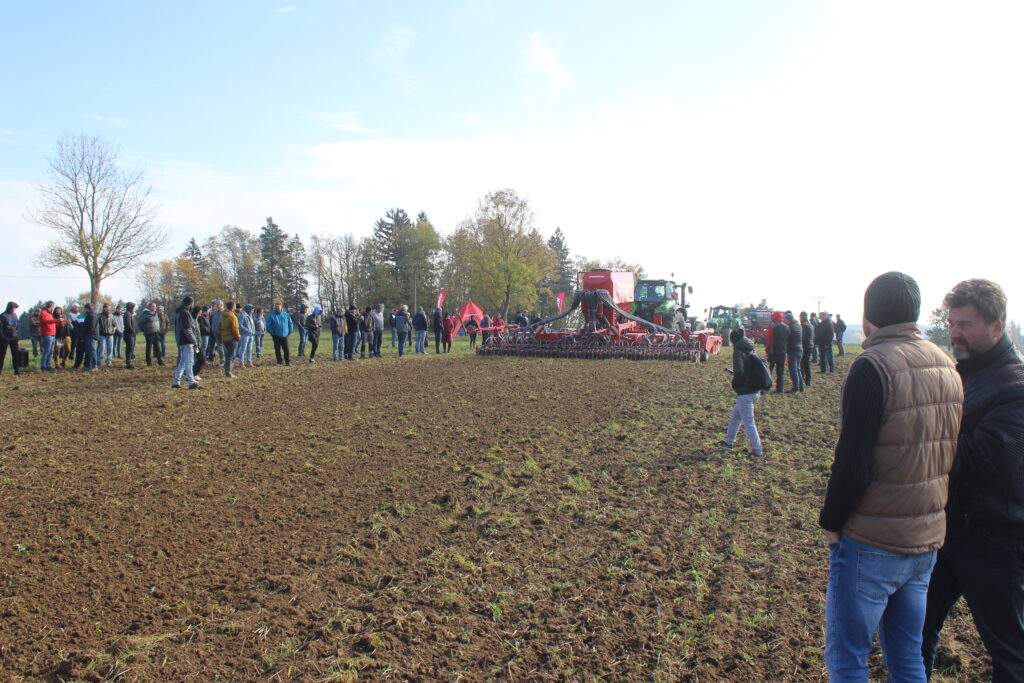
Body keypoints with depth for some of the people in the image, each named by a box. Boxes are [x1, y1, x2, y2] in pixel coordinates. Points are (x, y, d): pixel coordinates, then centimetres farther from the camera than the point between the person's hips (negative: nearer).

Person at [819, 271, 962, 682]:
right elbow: (951, 455, 14)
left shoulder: (872, 367, -17)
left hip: (871, 543, -7)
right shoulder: (946, 367, 7)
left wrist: (830, 522, -7)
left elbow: (852, 463, -20)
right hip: (928, 540, 8)